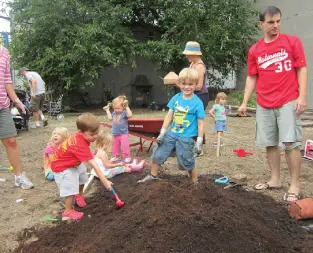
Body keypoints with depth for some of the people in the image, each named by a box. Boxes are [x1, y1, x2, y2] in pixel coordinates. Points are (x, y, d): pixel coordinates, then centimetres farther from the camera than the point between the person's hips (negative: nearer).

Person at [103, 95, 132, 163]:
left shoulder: (124, 113, -13)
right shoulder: (114, 113, 7)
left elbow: (130, 115, -30)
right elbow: (110, 118, 10)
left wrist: (127, 107, -30)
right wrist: (107, 110, 11)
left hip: (123, 133, -7)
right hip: (115, 134, 7)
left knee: (125, 146, -5)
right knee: (115, 146, 16)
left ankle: (127, 157, 8)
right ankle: (117, 157, 30)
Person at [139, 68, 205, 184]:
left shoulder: (197, 102, -12)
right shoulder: (176, 98, 1)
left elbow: (200, 123, -9)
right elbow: (169, 115, 6)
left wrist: (199, 141, -11)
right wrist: (162, 132, 3)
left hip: (186, 138, -5)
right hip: (171, 134, 5)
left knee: (187, 162, 6)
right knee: (157, 154, 9)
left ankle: (195, 182, 29)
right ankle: (153, 176, 30)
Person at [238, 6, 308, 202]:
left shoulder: (292, 41, 2)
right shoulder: (254, 50, 8)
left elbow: (302, 69, -1)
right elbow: (252, 77, 10)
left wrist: (302, 96, -12)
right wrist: (245, 102, 4)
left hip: (288, 102, -3)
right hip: (264, 105, 3)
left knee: (290, 143, -7)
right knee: (270, 143, 8)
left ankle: (295, 186, 3)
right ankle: (275, 180, 21)